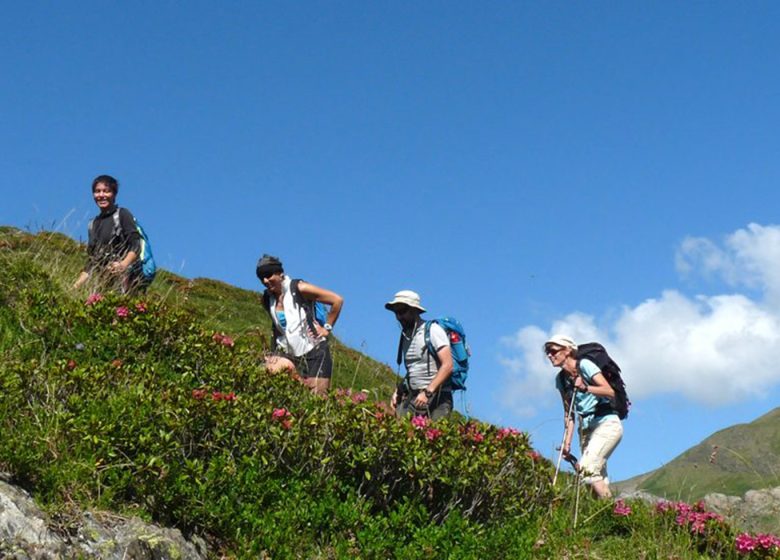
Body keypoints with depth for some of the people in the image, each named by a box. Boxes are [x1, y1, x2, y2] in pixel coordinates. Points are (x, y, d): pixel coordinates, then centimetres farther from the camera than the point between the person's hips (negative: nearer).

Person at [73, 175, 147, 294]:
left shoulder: (122, 215, 4)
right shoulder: (93, 224, 21)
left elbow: (136, 246, -8)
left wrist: (123, 265, -25)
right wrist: (75, 287, 13)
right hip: (104, 285, 5)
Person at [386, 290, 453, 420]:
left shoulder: (433, 330, -3)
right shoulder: (405, 335, 19)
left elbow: (447, 365, -12)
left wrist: (427, 392, -19)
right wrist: (398, 390, 11)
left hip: (436, 397, -6)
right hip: (412, 397, 6)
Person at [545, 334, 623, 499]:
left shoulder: (584, 365, -10)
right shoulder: (561, 379, 9)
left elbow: (610, 392, -19)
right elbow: (569, 413, 11)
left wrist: (585, 388, -35)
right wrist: (567, 442, 2)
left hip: (607, 424, -8)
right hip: (586, 429, 8)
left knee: (586, 467, -23)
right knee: (598, 476, 3)